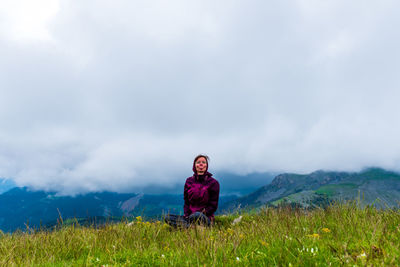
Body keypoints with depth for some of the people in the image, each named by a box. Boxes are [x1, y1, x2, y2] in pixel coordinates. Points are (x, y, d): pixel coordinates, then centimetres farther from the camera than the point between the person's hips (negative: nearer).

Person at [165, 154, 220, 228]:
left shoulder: (213, 183, -1)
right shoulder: (189, 181, 10)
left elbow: (213, 206, -2)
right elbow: (186, 202, 11)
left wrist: (201, 215, -16)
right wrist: (186, 215, -8)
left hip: (205, 218, -4)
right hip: (190, 216, 5)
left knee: (197, 215, -41)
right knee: (167, 217, -19)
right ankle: (190, 227, -32)